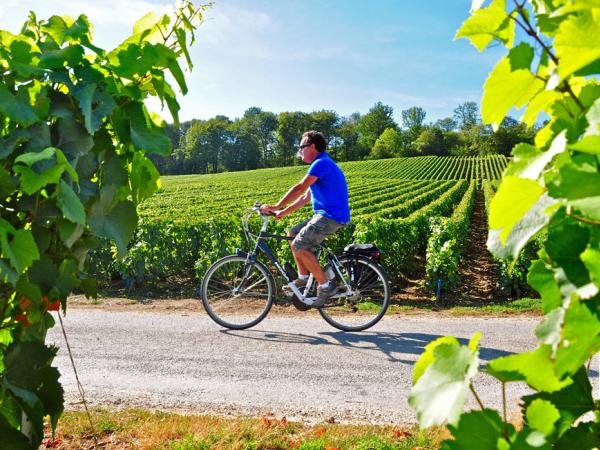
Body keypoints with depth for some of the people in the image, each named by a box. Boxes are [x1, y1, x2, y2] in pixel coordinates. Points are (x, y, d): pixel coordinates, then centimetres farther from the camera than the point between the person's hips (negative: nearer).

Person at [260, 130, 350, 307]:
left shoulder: (322, 163, -12)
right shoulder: (320, 165, 21)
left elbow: (299, 188, -20)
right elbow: (306, 197, 20)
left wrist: (276, 207, -17)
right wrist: (283, 212, 14)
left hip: (331, 216, -10)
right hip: (325, 215, 10)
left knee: (299, 246, -16)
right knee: (293, 234, 13)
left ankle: (326, 286, -7)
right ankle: (303, 279, 16)